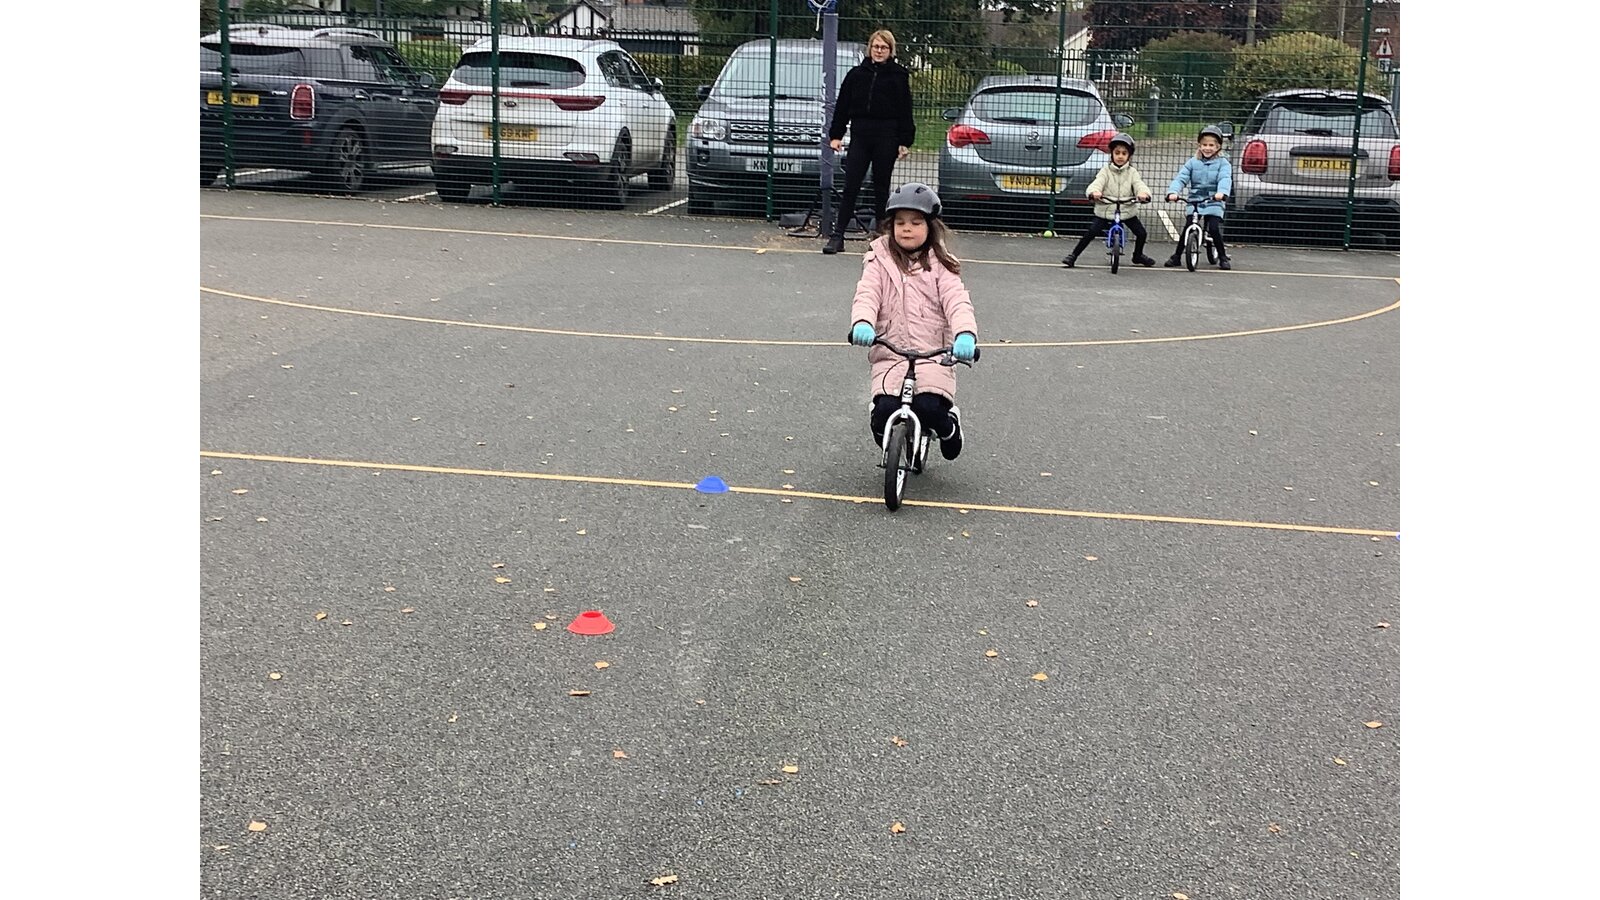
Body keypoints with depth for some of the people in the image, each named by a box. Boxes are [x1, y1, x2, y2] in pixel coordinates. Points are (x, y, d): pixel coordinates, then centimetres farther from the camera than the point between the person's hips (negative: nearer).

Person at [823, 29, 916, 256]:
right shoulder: (857, 74, 9)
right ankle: (838, 235, -3)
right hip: (860, 137, 2)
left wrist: (905, 142, -3)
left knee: (881, 188, 6)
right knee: (850, 187, -3)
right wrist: (835, 134, 6)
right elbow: (842, 107, 12)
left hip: (886, 139, -2)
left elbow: (905, 111, 2)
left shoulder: (899, 76, 3)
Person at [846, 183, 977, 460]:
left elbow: (957, 302, -9)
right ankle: (881, 427, 16)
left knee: (929, 409, -25)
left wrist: (965, 334, -31)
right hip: (890, 356, 1)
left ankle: (949, 425, 12)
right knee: (885, 411, -23)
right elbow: (866, 295, -8)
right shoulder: (880, 260, 6)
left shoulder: (939, 265, 5)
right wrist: (862, 323, -32)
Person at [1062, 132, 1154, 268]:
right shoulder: (1106, 170, -1)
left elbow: (1139, 185, -11)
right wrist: (1094, 192, -42)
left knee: (1142, 233, -1)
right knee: (1091, 233, -16)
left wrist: (1143, 193, -37)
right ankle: (1073, 255, -4)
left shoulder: (1132, 172, 4)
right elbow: (1097, 182, -17)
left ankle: (1138, 255, 27)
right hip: (1105, 210, -2)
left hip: (1127, 211, 2)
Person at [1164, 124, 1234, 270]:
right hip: (1194, 201, 2)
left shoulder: (1222, 163, 0)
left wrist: (1221, 192, -39)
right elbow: (1180, 178, -4)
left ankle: (1223, 257, 3)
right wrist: (1173, 192, -25)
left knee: (1214, 229, -15)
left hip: (1213, 202, -2)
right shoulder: (1193, 162, 6)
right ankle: (1176, 256, 8)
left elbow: (1225, 179, -17)